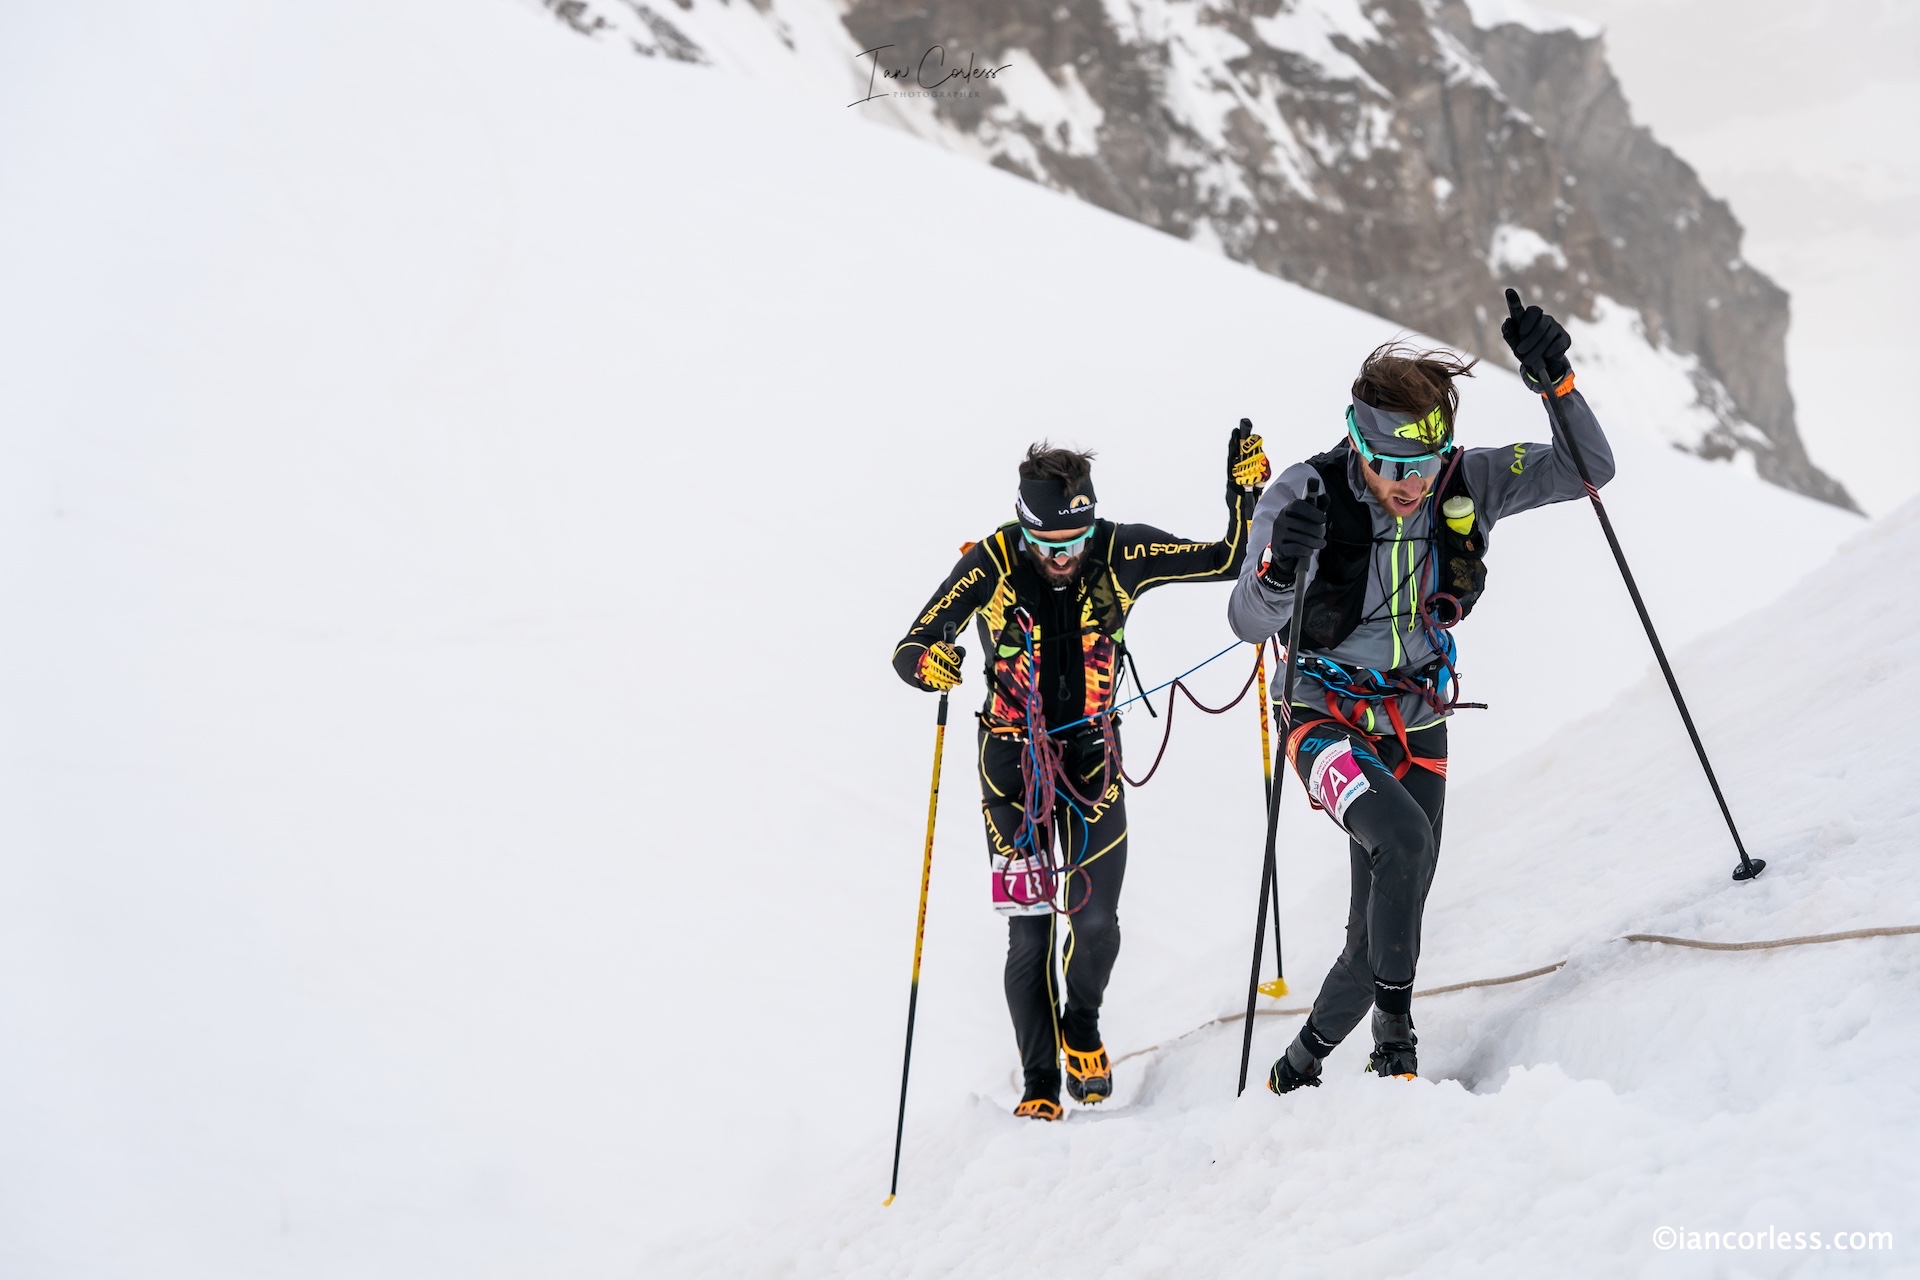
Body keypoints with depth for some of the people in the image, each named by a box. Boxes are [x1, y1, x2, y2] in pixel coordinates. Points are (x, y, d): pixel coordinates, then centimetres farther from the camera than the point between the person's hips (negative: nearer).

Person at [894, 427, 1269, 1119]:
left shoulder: (1122, 554, -12)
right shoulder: (992, 563, -17)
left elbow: (1230, 559, -4)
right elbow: (910, 647, -15)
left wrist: (1246, 491, -19)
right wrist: (926, 661, -38)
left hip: (1092, 753, 1)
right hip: (1013, 757, -1)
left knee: (1094, 919, -7)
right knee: (1030, 932, -4)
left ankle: (1082, 1030, 25)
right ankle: (1040, 1086, 11)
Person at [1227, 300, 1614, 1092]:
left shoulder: (1467, 483, -10)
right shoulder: (1307, 496, -20)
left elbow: (1589, 470, -12)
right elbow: (1249, 624, -25)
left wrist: (1555, 382, -28)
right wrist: (1282, 569, -47)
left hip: (1416, 727, 4)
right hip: (1326, 722, -4)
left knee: (1384, 928, 4)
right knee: (1404, 841, -32)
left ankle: (1300, 1069, 27)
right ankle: (1393, 1031, -15)